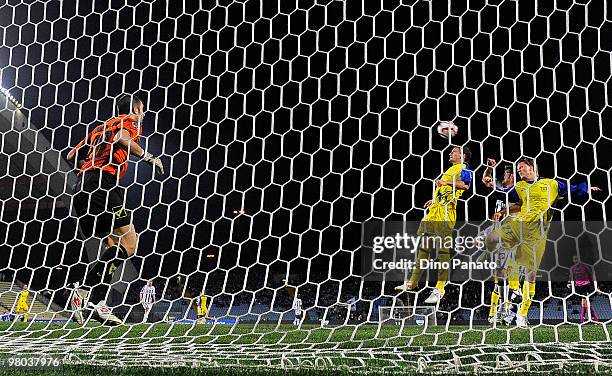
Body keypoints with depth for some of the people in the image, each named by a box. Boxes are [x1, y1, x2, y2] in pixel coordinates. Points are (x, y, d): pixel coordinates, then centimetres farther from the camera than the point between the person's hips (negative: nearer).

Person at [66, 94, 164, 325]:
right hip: (104, 182, -9)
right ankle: (86, 291, -19)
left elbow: (72, 156, 28)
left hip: (83, 187, 9)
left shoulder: (101, 126, 31)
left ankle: (96, 302, -5)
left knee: (113, 246, 8)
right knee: (128, 244, -11)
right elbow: (121, 139, -15)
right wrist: (148, 157, -7)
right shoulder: (131, 120, 9)